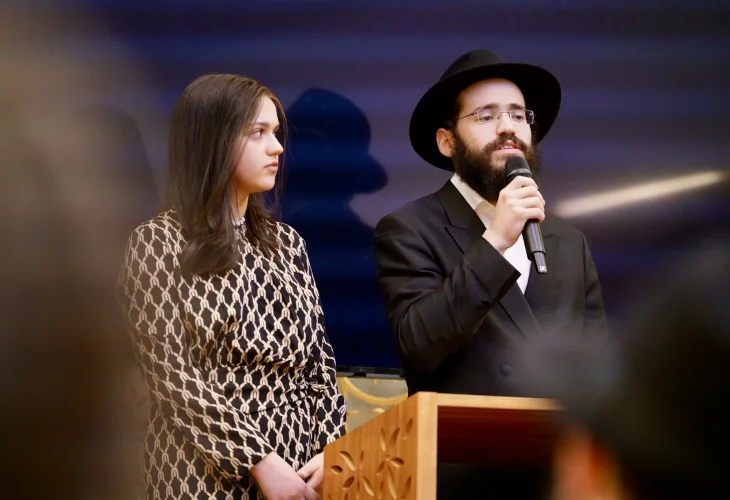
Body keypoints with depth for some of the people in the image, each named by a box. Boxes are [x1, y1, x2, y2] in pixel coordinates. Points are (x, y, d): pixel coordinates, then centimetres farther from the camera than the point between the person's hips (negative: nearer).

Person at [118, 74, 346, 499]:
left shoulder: (285, 241, 10)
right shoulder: (158, 242, -6)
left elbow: (319, 356, 8)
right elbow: (173, 377, -12)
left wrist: (329, 449, -7)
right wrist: (259, 461, -17)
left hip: (298, 465, 5)